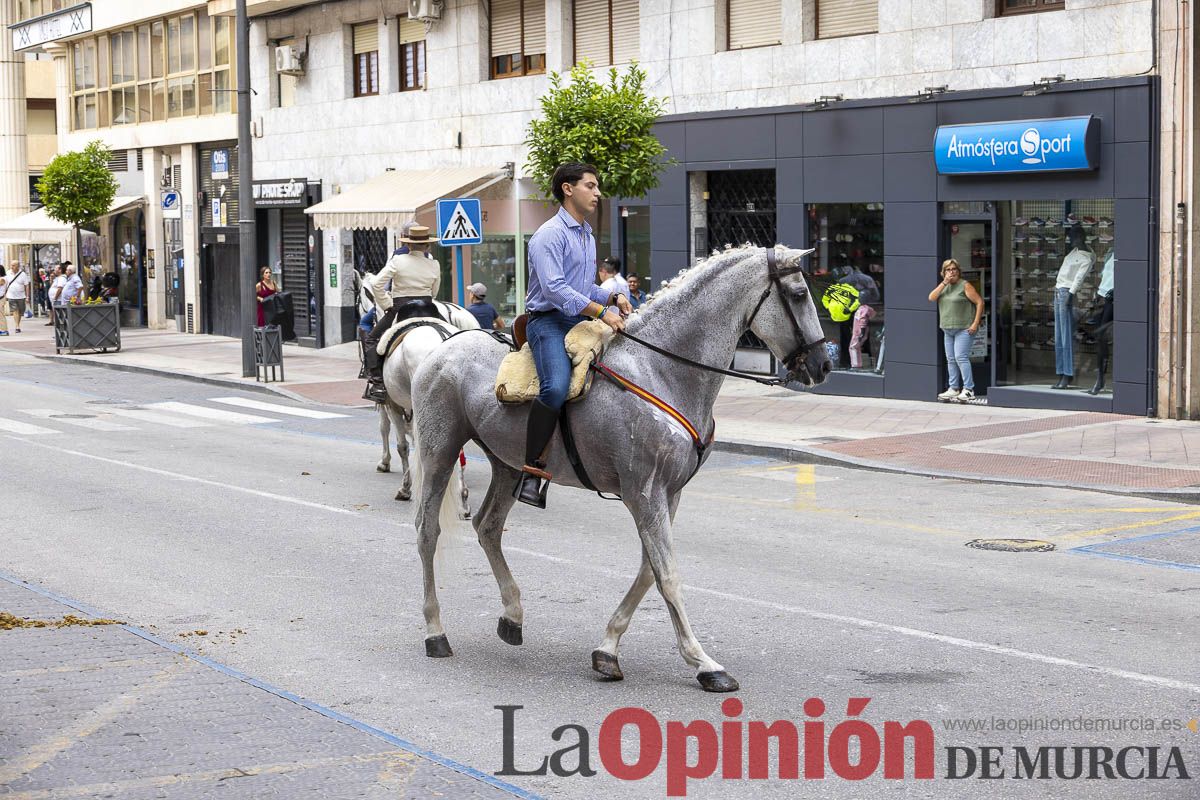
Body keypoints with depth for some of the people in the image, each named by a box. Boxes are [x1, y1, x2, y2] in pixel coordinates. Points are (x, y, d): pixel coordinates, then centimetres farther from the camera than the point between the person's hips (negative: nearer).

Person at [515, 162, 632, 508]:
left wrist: (614, 298, 8)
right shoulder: (550, 234, -8)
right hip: (549, 321, -9)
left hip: (582, 320, 9)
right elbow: (554, 289, -20)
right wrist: (602, 312, -23)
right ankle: (533, 468, -26)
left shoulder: (587, 235, 21)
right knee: (556, 388, -32)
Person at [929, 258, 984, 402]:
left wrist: (975, 324, -13)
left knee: (961, 357, -14)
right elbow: (931, 298, 1)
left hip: (963, 329, -7)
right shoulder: (944, 286, 15)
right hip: (948, 330, 7)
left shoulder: (965, 286, -5)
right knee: (951, 360, 8)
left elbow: (979, 302, -7)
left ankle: (968, 390, -13)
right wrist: (944, 283, -6)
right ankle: (954, 389, 15)